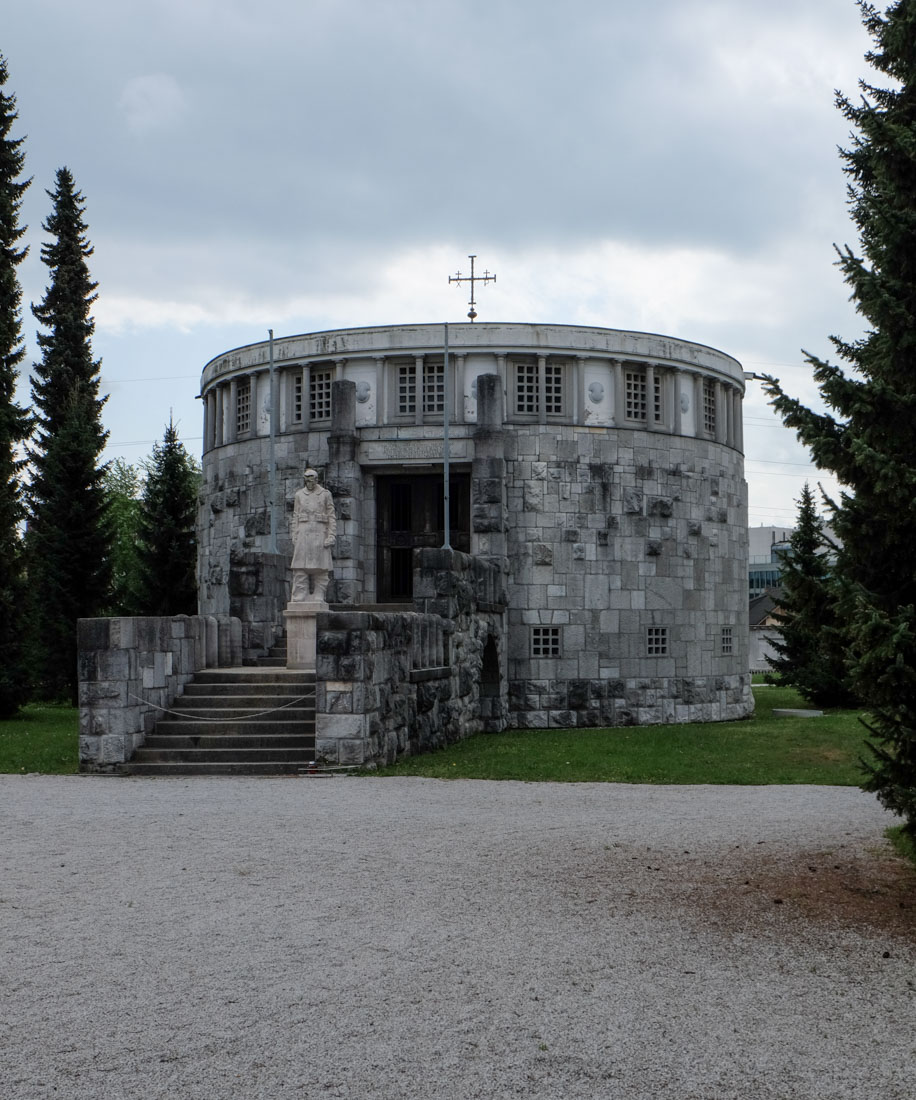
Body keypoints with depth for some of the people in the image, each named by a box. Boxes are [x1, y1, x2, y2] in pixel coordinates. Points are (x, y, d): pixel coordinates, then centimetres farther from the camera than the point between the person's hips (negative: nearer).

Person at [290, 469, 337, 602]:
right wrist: (294, 537, 3)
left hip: (320, 535, -1)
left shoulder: (325, 494, 7)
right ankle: (299, 600, -6)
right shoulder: (299, 495, 12)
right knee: (300, 569, -5)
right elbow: (295, 517, 12)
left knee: (320, 570, -3)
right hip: (303, 534, 1)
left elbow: (331, 517, 4)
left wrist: (331, 536, -6)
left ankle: (318, 599, 1)